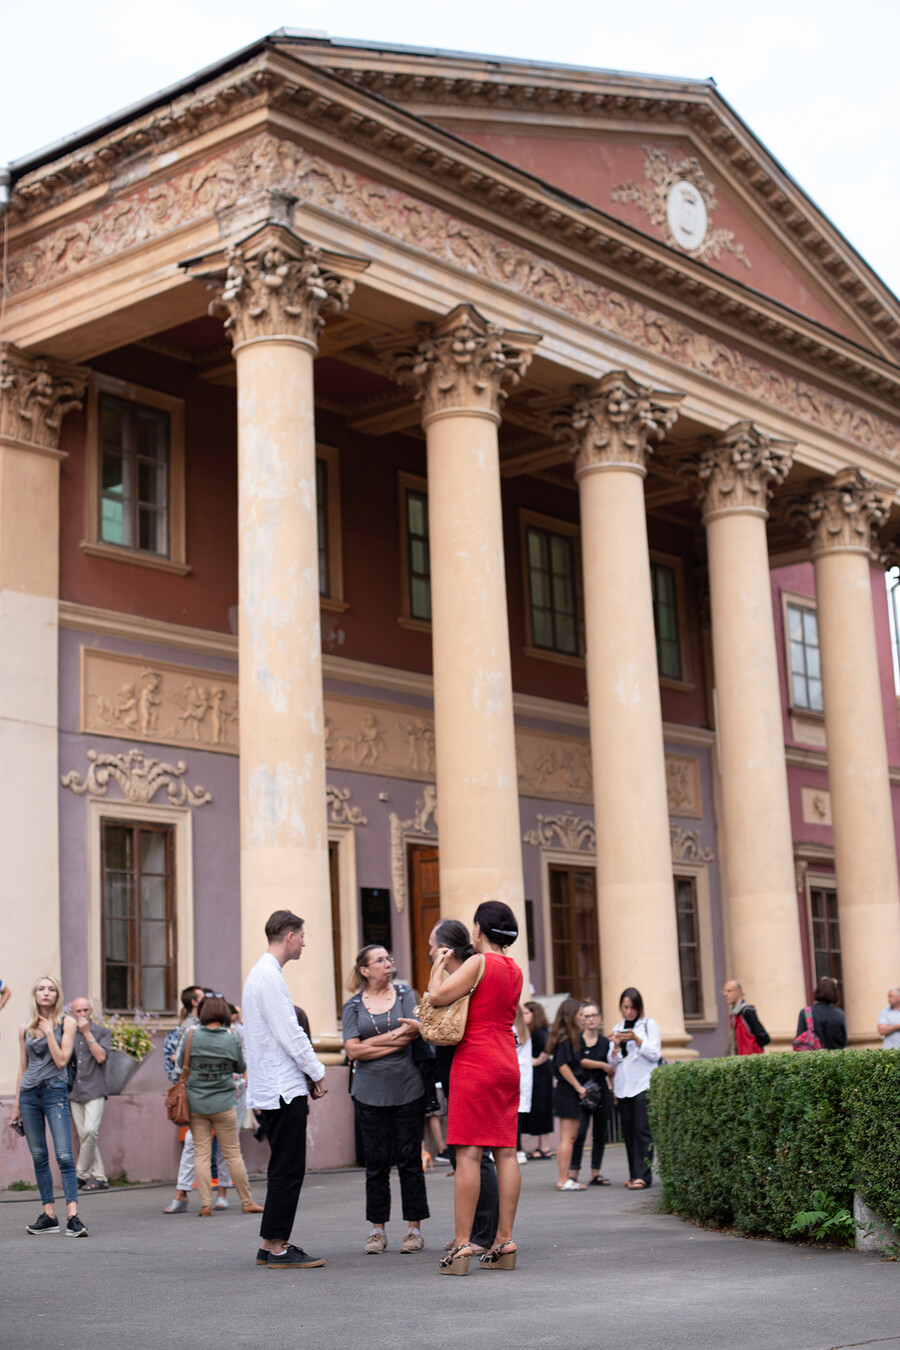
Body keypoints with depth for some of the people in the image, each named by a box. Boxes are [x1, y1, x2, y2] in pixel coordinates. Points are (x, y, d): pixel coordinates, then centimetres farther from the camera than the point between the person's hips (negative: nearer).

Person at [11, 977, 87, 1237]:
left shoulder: (66, 1023, 1)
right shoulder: (25, 1028, 11)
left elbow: (62, 1060, -9)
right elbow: (23, 1068, 16)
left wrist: (49, 1031, -9)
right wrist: (16, 1104, 15)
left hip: (55, 1092, -4)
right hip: (28, 1093, 4)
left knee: (64, 1156, -12)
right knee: (39, 1157, 5)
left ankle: (72, 1217, -17)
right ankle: (48, 1216, 10)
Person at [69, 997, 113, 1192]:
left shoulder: (103, 1032, 4)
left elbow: (100, 1057, -11)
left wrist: (87, 1033, -10)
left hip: (94, 1091, -4)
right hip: (74, 1093, 4)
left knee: (90, 1131, -19)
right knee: (83, 1137, 0)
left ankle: (81, 1174, -9)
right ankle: (99, 1178, 5)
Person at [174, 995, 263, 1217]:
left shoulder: (191, 1036, -6)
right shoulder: (232, 1039, -7)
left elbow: (179, 1066, 4)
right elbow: (241, 1068, 5)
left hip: (195, 1103, 1)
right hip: (223, 1103, -1)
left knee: (201, 1153, 6)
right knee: (233, 1153, 8)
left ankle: (205, 1204, 3)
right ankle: (247, 1202, 16)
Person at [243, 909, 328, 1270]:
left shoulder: (262, 973, 18)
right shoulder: (269, 975, -14)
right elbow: (289, 1033, -17)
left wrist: (307, 1074, 16)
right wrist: (317, 1073, -7)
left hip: (272, 1088, 10)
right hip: (282, 1089, -10)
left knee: (286, 1169, 13)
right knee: (287, 1170, -6)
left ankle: (271, 1245, 17)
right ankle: (277, 1248, -3)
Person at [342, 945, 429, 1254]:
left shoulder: (405, 995, 8)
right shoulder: (353, 1006, 7)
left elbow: (412, 1031, -7)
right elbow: (352, 1051, -4)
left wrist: (371, 1042, -10)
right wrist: (394, 1041, -9)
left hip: (408, 1089, 0)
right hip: (370, 1093, 0)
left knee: (410, 1159, 1)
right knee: (376, 1162, 3)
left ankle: (414, 1229, 8)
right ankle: (377, 1230, 12)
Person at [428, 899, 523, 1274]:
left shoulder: (479, 963, -9)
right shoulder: (515, 971, 13)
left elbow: (437, 996, -13)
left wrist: (439, 965, 3)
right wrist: (450, 966, 25)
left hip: (474, 1061, -7)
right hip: (507, 1063, 7)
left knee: (469, 1152, -8)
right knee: (506, 1151, 5)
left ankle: (462, 1244, -9)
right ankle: (505, 1242, 6)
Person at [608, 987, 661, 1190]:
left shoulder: (649, 1024, 4)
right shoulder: (618, 1028, 17)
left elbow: (655, 1053, -5)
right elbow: (613, 1062, 15)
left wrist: (636, 1039, -15)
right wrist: (616, 1045, -4)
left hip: (643, 1084, -5)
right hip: (623, 1085, 5)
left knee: (643, 1129, -11)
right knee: (628, 1131, 2)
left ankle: (643, 1175, -14)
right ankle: (634, 1174, 8)